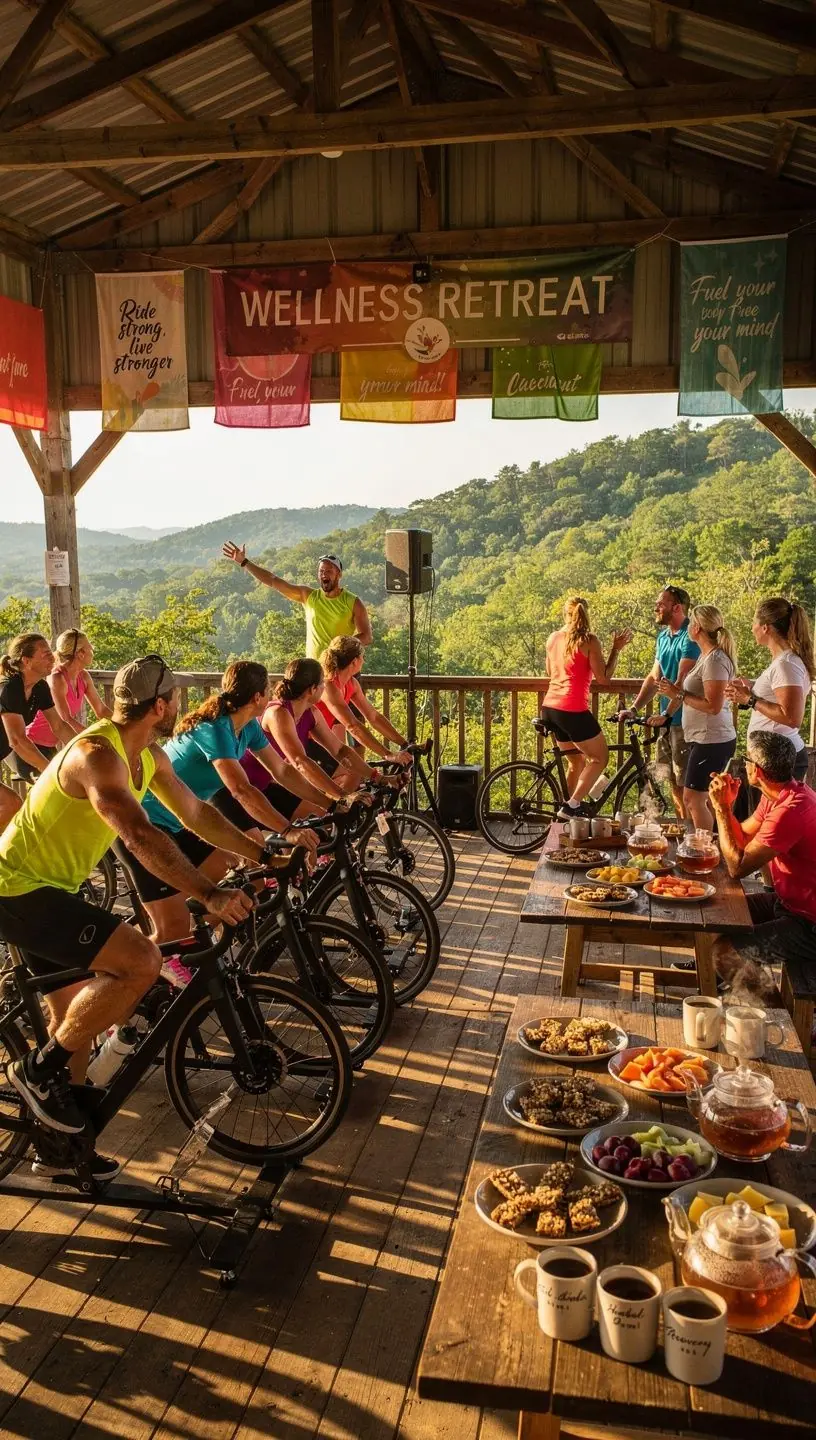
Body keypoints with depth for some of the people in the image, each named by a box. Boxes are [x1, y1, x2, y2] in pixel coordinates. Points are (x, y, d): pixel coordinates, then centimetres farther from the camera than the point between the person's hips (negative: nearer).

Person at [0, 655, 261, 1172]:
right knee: (142, 960, -24)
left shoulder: (148, 756, 4)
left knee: (78, 1019, 17)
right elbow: (142, 837, -40)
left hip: (45, 889, 10)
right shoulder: (97, 754, -27)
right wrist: (211, 895, -46)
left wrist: (265, 854, 6)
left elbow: (196, 813, 11)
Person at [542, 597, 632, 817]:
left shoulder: (553, 638, 11)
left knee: (577, 761, 22)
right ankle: (572, 806, -1)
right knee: (600, 758, 9)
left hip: (549, 708, 7)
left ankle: (571, 807, 22)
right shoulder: (589, 640, -8)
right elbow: (604, 677, -9)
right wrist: (616, 649, -1)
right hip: (572, 710, -7)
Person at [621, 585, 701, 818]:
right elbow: (654, 677, 14)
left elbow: (682, 682, -22)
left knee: (685, 784, -4)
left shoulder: (689, 638, -15)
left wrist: (666, 714, -25)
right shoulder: (663, 636, 12)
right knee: (672, 782, 14)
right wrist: (633, 708, 7)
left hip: (684, 720, -9)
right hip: (667, 720, 9)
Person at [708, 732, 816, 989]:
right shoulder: (777, 795, 2)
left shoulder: (790, 811, -30)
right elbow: (742, 839, 9)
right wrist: (727, 806, -7)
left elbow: (737, 866, -25)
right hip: (789, 901, 10)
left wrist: (721, 808, -20)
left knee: (723, 950, -19)